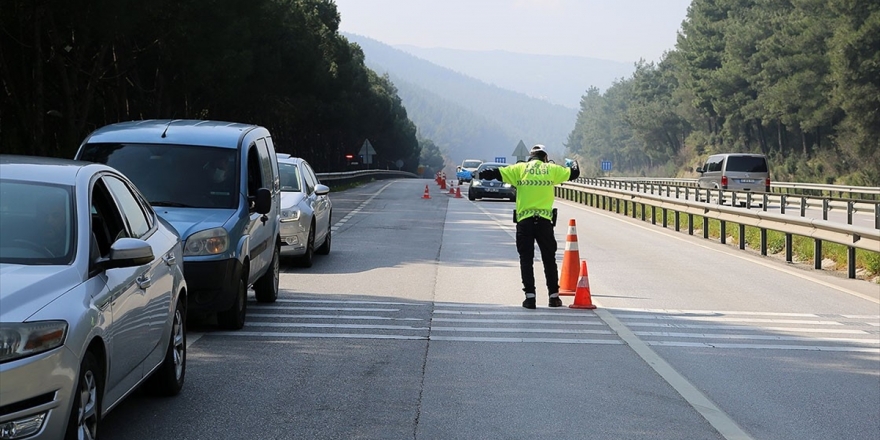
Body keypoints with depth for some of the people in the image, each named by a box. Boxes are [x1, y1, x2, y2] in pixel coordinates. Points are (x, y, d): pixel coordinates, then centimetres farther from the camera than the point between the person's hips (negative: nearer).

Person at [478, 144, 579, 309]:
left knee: (526, 260, 5)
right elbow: (573, 173, 20)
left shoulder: (520, 168, 5)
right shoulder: (551, 169, 7)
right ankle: (554, 296, 14)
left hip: (524, 221, 0)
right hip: (544, 220, 1)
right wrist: (574, 164, 42)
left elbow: (497, 173, 1)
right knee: (549, 259, 12)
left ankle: (530, 297, -2)